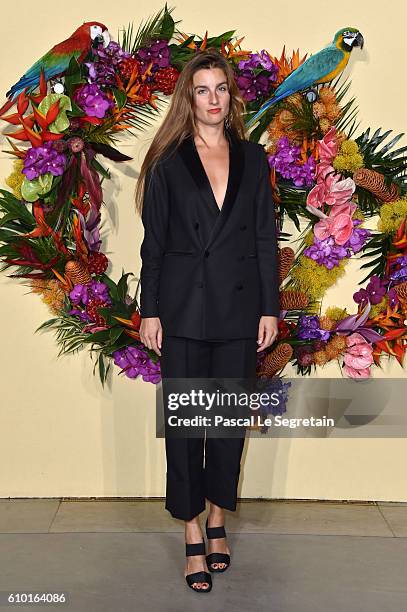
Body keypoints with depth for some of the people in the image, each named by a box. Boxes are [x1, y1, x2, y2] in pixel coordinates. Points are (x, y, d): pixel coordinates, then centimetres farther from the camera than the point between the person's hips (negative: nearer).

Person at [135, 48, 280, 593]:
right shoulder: (168, 163, 2)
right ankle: (193, 534, 13)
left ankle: (217, 516, 27)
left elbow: (266, 238, 6)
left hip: (239, 308, 2)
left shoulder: (252, 159, 7)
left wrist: (270, 308, 1)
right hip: (184, 308, -2)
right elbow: (153, 242, 2)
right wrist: (149, 311, -3)